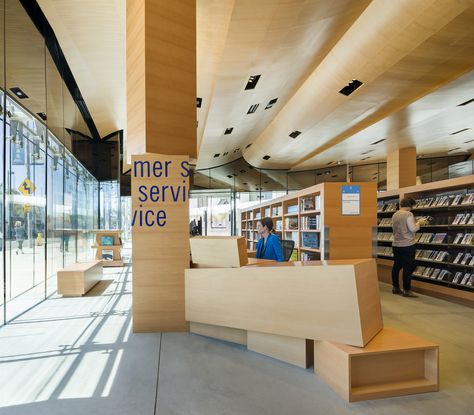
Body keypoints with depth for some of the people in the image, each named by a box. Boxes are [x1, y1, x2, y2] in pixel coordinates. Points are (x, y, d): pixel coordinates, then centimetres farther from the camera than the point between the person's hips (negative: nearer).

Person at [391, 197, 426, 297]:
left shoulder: (394, 215, 9)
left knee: (396, 266, 14)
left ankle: (395, 287, 23)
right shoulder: (408, 214, -13)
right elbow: (413, 229, -16)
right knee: (408, 267, -1)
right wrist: (418, 223, 2)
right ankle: (406, 290, 2)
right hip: (407, 245, -7)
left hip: (396, 245, 8)